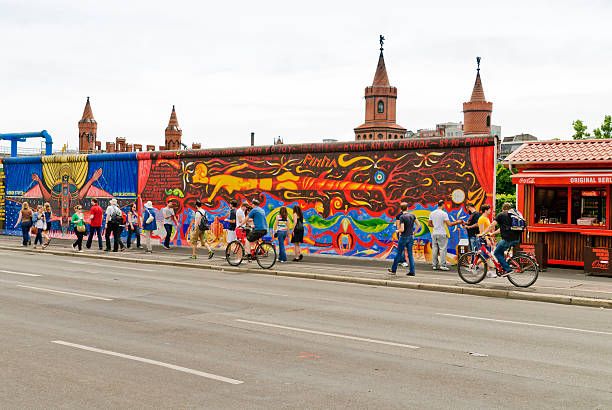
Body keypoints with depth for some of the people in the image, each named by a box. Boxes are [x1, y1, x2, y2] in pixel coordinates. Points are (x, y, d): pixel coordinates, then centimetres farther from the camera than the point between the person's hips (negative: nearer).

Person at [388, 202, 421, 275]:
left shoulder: (402, 217, -15)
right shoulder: (412, 215, 2)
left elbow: (402, 229, -21)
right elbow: (418, 225, 4)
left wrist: (397, 231, 0)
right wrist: (414, 233, 12)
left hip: (404, 237, -5)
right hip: (411, 237, 5)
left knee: (399, 254, 6)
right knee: (410, 254, 7)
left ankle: (393, 270, 19)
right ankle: (412, 271, 3)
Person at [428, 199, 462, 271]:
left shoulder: (432, 213, 7)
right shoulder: (444, 213, -12)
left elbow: (429, 223, 14)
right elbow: (449, 224, -14)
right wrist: (457, 222, -2)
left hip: (434, 234, 6)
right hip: (442, 234, -6)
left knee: (435, 250, 9)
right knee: (443, 249, -2)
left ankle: (434, 265, 11)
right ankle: (442, 265, -4)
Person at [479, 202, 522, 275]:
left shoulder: (501, 215, 3)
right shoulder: (513, 215, 26)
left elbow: (492, 225, -3)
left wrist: (483, 234, 4)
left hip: (508, 239, -8)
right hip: (516, 239, 8)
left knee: (497, 253, 8)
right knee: (499, 245, 28)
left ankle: (507, 269, -3)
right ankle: (503, 266, 25)